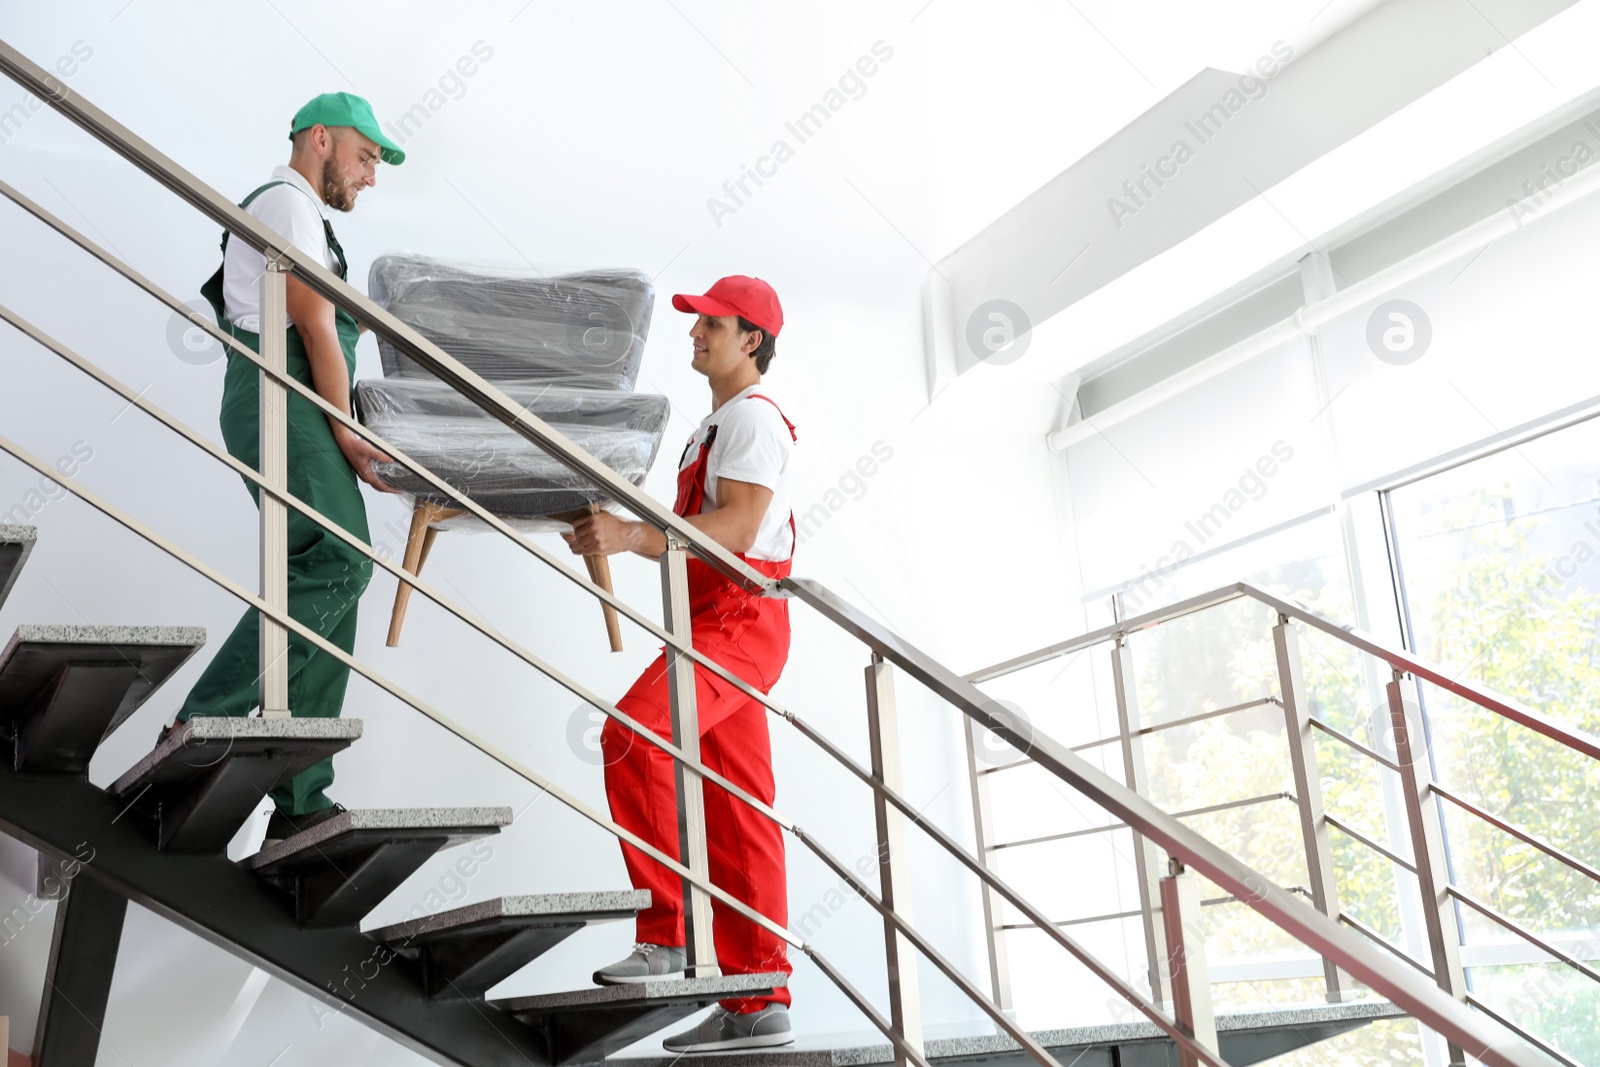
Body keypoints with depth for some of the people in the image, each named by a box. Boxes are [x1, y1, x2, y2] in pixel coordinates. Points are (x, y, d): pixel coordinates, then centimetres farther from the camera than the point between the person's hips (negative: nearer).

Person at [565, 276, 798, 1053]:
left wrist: (633, 534, -26)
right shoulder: (719, 424, 27)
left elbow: (738, 525, -20)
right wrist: (614, 537, 19)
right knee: (733, 815, 6)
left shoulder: (752, 416, -5)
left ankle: (670, 934, -23)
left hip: (738, 618, -10)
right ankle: (758, 1001, 9)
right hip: (713, 620, 10)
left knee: (633, 735, -27)